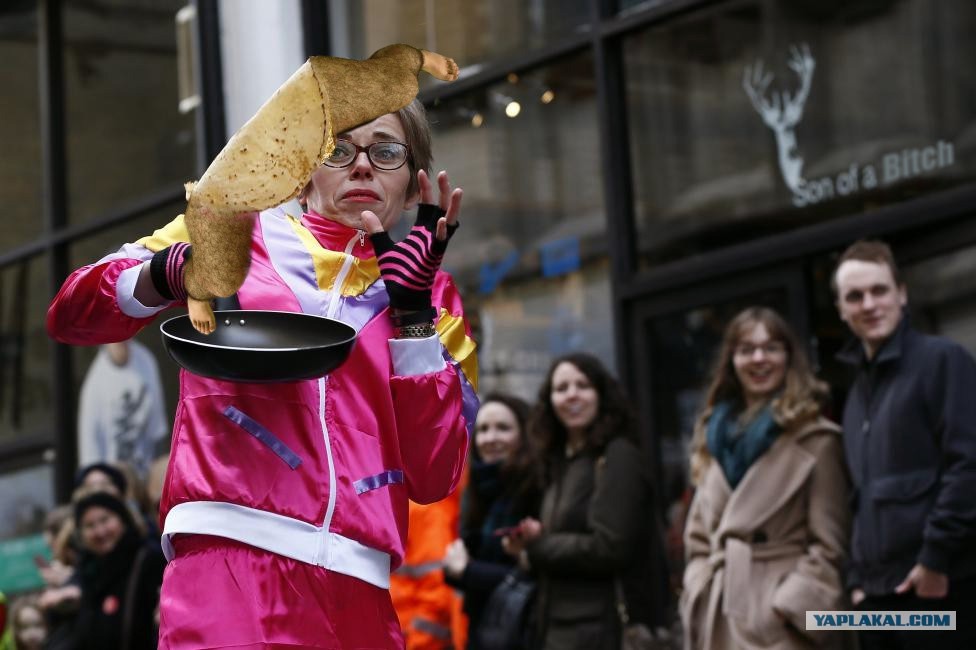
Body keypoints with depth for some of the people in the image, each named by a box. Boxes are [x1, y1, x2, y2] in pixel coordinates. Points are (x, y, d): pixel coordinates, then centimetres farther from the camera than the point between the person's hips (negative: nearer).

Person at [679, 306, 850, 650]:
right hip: (721, 620, 6)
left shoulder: (814, 439, 0)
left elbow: (829, 543, -4)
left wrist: (791, 605, -12)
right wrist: (697, 598, 7)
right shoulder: (715, 438, 19)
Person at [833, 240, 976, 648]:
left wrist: (937, 557, -15)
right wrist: (859, 577, 14)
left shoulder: (942, 359, -2)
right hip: (878, 591, 7)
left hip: (939, 583, -7)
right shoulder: (859, 388, 20)